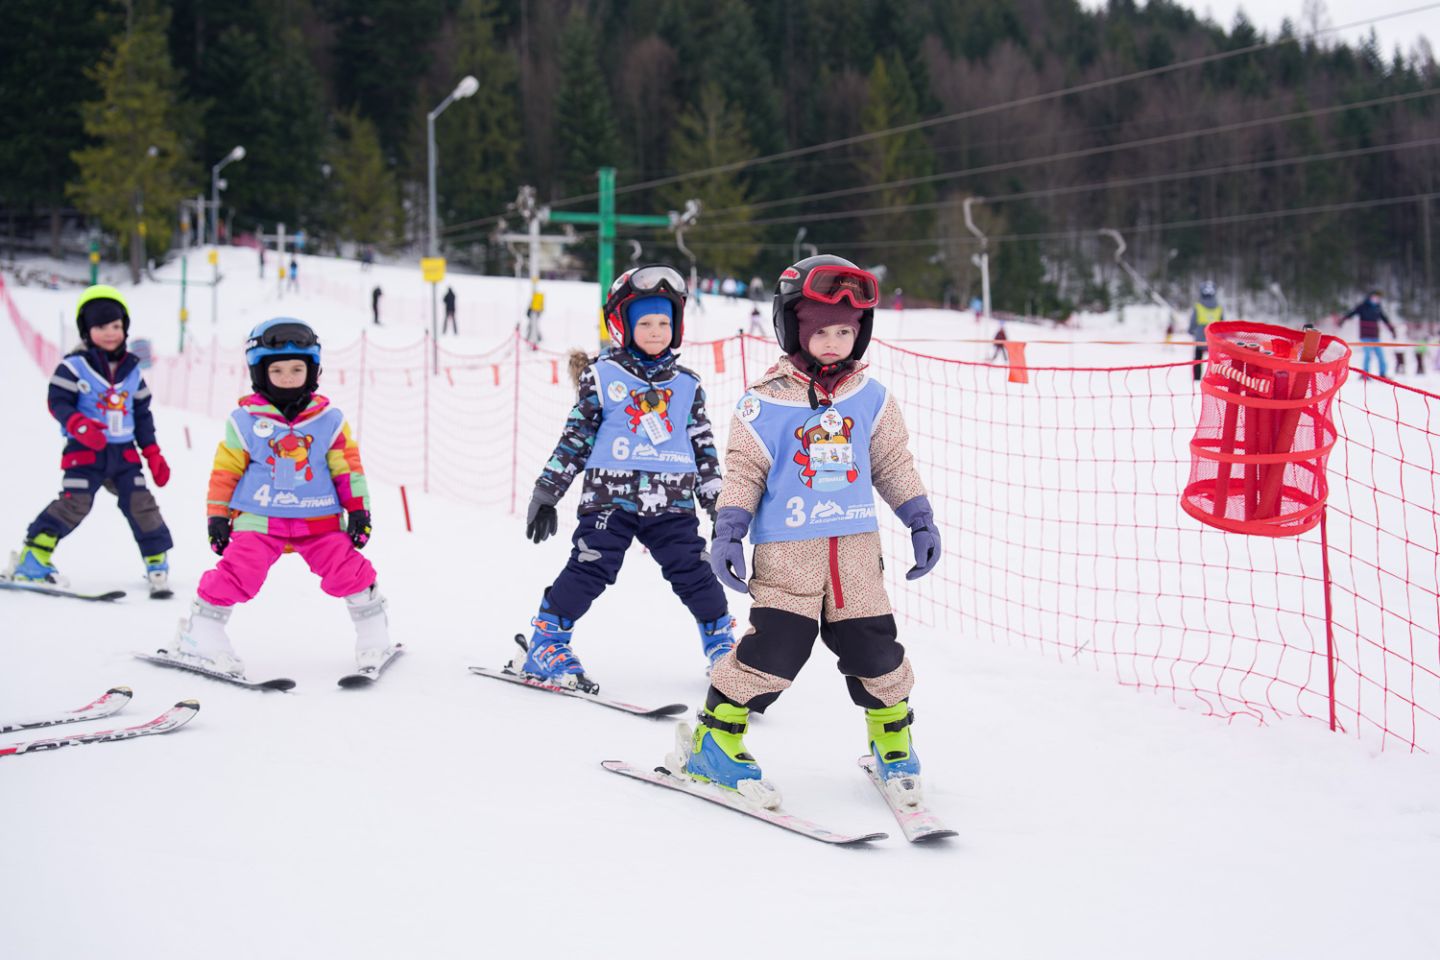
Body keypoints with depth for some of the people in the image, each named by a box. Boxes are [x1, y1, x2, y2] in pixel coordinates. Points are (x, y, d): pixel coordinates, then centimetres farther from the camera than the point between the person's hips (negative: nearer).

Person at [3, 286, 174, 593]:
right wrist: (79, 425, -29)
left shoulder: (132, 369, 11)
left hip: (124, 451, 4)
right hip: (84, 451, -4)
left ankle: (157, 563, 13)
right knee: (74, 503, -14)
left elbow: (142, 414, 16)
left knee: (141, 504, -1)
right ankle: (31, 559, -5)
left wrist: (153, 455, 12)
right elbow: (57, 401, -10)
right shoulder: (75, 365, -5)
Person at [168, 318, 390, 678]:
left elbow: (348, 467, 7)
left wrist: (358, 509, 2)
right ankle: (201, 633, 3)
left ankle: (373, 632, 13)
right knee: (239, 571, -13)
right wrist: (218, 515, 3)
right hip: (259, 520, -1)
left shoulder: (329, 420, 3)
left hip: (320, 519, 1)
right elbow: (225, 470, 5)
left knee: (347, 569, -6)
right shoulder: (244, 421, 0)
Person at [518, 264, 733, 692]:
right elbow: (575, 437, 5)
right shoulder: (602, 376, 3)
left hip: (672, 502, 3)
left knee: (694, 573, 1)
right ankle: (545, 645, 3)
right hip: (611, 497, -2)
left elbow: (703, 446, 16)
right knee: (589, 571, -9)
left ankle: (723, 645, 19)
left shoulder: (687, 384, 12)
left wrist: (718, 503, 13)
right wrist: (546, 492, 2)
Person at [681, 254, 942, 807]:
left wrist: (921, 521, 14)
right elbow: (744, 470, -1)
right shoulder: (766, 402, -4)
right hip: (786, 550, -4)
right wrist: (727, 532, -8)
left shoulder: (870, 398, 7)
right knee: (775, 649, -12)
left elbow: (893, 463, 16)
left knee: (874, 650, 6)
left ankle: (893, 744, 28)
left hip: (856, 547, 4)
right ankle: (713, 742, 4)